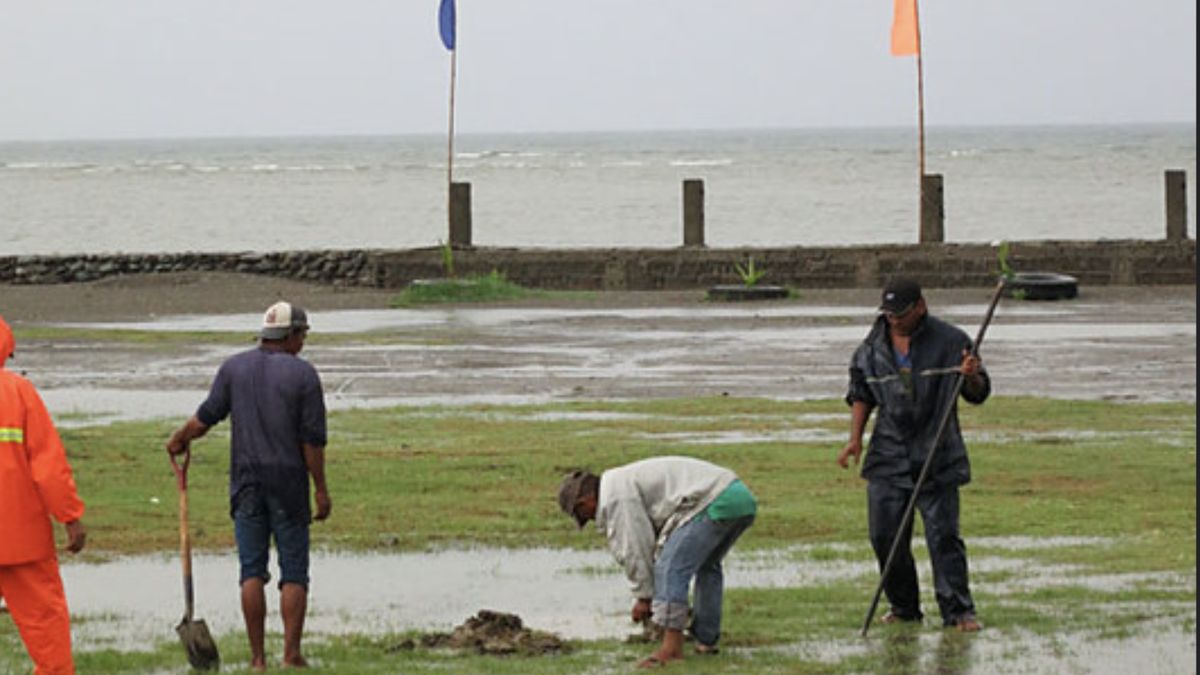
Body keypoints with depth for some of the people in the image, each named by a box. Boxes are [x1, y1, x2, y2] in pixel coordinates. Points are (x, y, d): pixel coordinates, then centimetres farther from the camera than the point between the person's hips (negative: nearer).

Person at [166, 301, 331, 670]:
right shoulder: (302, 374, -5)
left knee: (251, 571, 5)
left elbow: (207, 416, 6)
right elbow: (312, 439, -7)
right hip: (289, 484, -3)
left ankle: (258, 657, 3)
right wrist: (321, 490, -1)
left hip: (246, 483, 3)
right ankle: (291, 652, -1)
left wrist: (181, 438, 26)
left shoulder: (234, 367, 3)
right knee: (294, 573, 4)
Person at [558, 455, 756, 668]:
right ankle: (706, 640, 31)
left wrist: (643, 596, 5)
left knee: (671, 569, -9)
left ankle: (672, 647, -13)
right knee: (707, 566, 28)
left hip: (715, 503, -10)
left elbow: (634, 548, -5)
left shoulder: (615, 497, -4)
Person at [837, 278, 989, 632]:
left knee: (943, 534, -7)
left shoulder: (950, 341, -3)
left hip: (937, 460, -3)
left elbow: (978, 395, 2)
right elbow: (861, 395, 17)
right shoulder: (872, 347, 5)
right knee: (885, 535, 3)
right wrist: (855, 438, 7)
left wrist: (972, 377, -21)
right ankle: (904, 607, 18)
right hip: (888, 456, 3)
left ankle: (958, 610, -1)